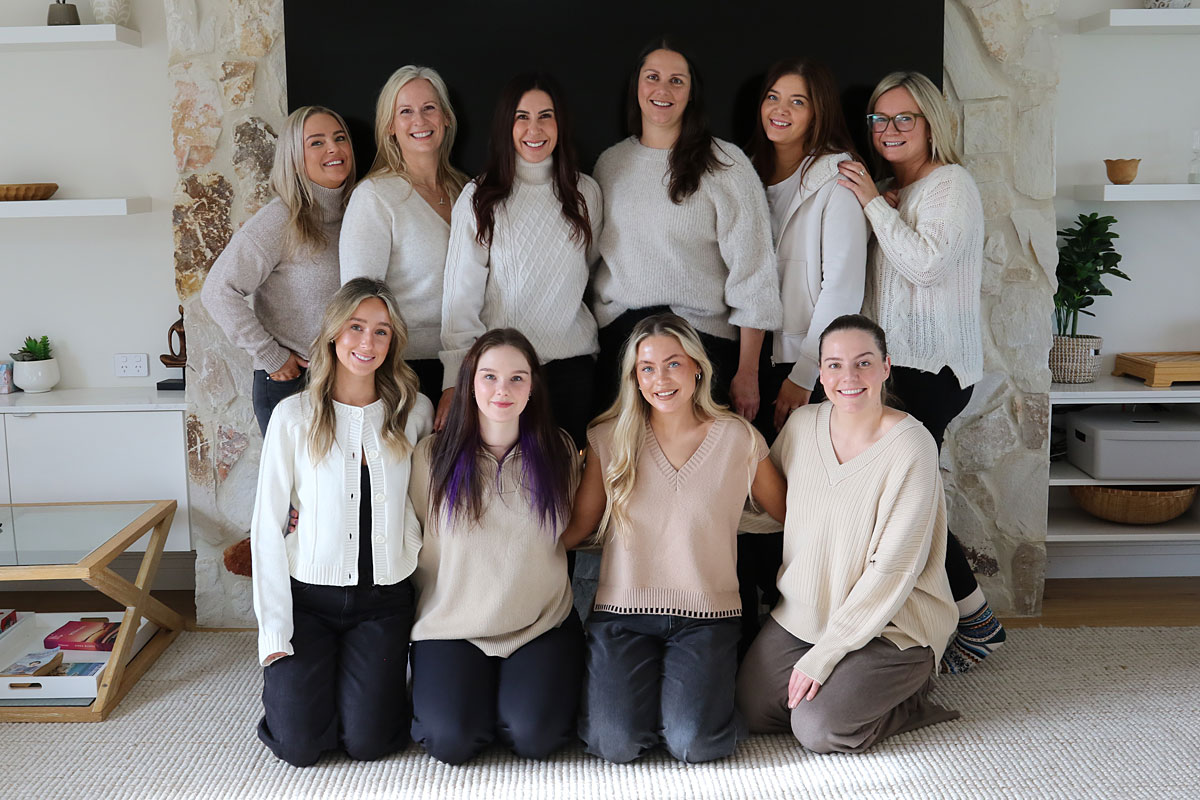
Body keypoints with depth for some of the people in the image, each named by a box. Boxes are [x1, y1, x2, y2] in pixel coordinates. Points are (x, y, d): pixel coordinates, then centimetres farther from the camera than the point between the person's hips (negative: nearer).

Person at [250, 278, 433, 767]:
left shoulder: (415, 412, -1)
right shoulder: (295, 415, -6)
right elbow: (267, 525, -4)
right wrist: (274, 631, -7)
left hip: (383, 599, 1)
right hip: (309, 596, -1)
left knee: (366, 743, -6)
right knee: (299, 746, -6)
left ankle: (379, 680, 26)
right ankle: (287, 675, 26)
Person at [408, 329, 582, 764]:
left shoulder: (558, 451, 0)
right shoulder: (433, 455, -4)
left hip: (543, 625, 1)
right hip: (452, 626, 0)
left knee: (534, 736, -19)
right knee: (451, 740, -19)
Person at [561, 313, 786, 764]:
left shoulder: (739, 439, 2)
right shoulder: (609, 439, 4)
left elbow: (789, 514, 11)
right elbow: (578, 525, 6)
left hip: (706, 614, -1)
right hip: (622, 611, 1)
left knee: (694, 745, -20)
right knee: (616, 744, -17)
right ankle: (645, 689, 17)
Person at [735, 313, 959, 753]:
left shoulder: (911, 447, -20)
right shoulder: (802, 424, -3)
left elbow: (891, 571, -20)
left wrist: (822, 656, -19)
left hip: (892, 624, -5)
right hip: (803, 611, 6)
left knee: (817, 728, -18)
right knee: (752, 709, -6)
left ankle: (909, 695, 8)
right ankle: (847, 683, 17)